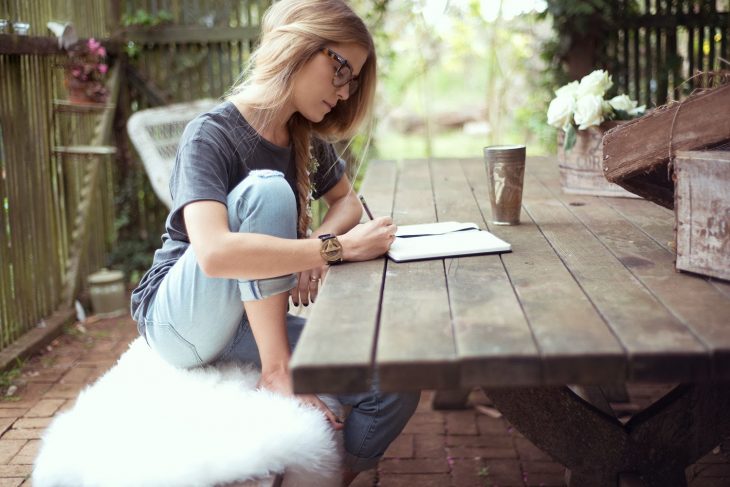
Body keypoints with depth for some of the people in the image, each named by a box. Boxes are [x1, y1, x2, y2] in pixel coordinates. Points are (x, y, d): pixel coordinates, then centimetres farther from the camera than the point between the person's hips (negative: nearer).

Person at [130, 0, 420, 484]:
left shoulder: (307, 139, 2)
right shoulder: (210, 136, -20)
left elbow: (346, 200, 14)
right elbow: (215, 254, -36)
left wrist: (318, 243, -10)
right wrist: (340, 246, -33)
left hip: (254, 318, 6)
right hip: (179, 315, -6)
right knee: (267, 190, -30)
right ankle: (276, 373, -25)